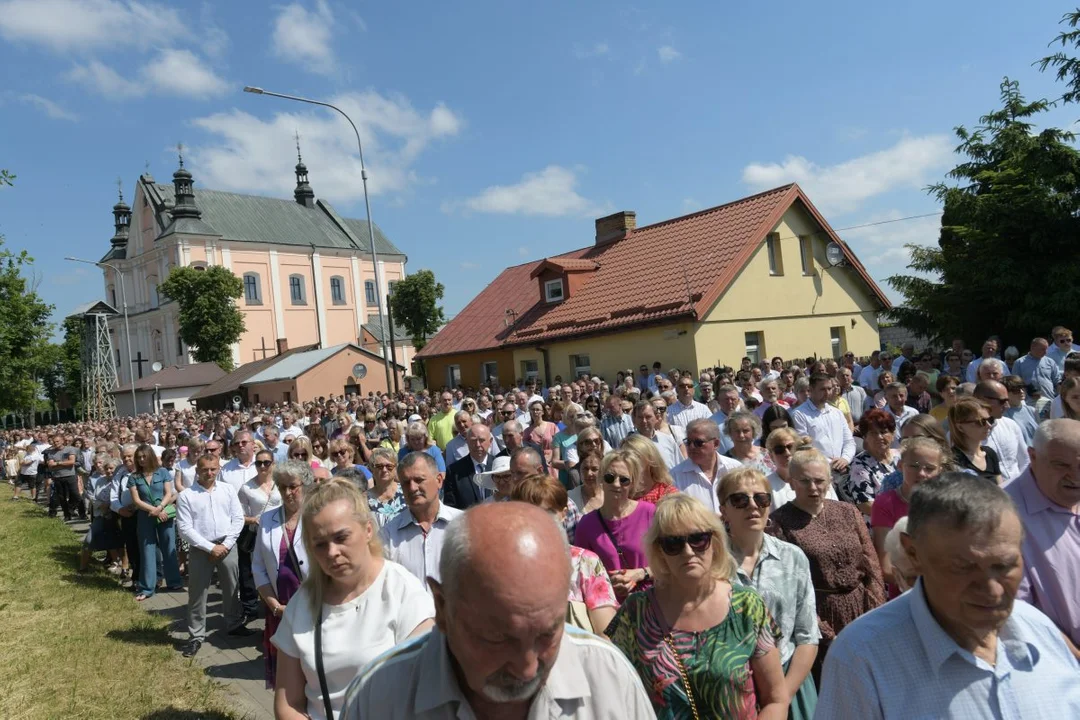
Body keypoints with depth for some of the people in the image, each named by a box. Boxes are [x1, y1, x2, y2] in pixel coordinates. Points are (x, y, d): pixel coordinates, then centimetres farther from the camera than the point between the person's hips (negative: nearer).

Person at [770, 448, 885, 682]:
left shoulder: (848, 512, 8)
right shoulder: (781, 521, -7)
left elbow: (872, 566, 8)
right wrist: (824, 630, -14)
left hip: (860, 612, 4)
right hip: (818, 617, -4)